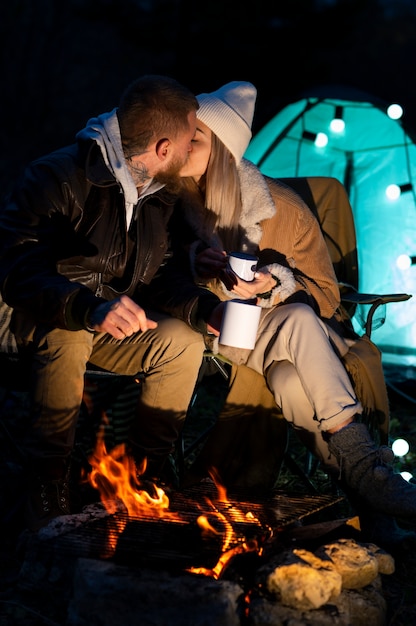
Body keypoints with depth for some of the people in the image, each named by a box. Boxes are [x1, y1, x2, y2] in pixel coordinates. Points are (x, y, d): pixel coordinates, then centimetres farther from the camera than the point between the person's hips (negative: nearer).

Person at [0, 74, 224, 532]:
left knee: (183, 339, -16)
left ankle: (143, 474, -3)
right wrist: (90, 309, -51)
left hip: (107, 325, 6)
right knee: (68, 333, -39)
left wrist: (208, 309, -16)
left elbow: (168, 273, 7)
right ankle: (46, 488, -24)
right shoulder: (58, 177, -25)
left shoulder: (157, 195, 0)